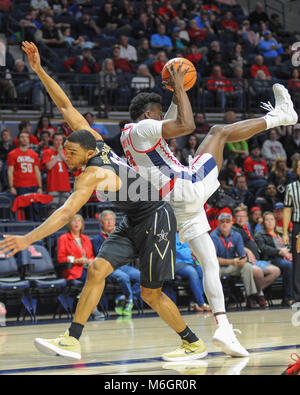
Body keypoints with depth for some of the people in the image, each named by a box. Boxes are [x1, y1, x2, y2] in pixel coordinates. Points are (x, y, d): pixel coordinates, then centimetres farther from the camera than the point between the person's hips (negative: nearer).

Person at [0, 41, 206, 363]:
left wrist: (27, 239, -38)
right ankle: (72, 340, -12)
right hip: (134, 223, 9)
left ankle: (194, 344, 15)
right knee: (98, 269, -7)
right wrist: (39, 70, -7)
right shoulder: (93, 139, -3)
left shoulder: (92, 174, -25)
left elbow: (65, 213, -35)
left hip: (156, 219, -9)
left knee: (150, 294, -2)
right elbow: (65, 105, 1)